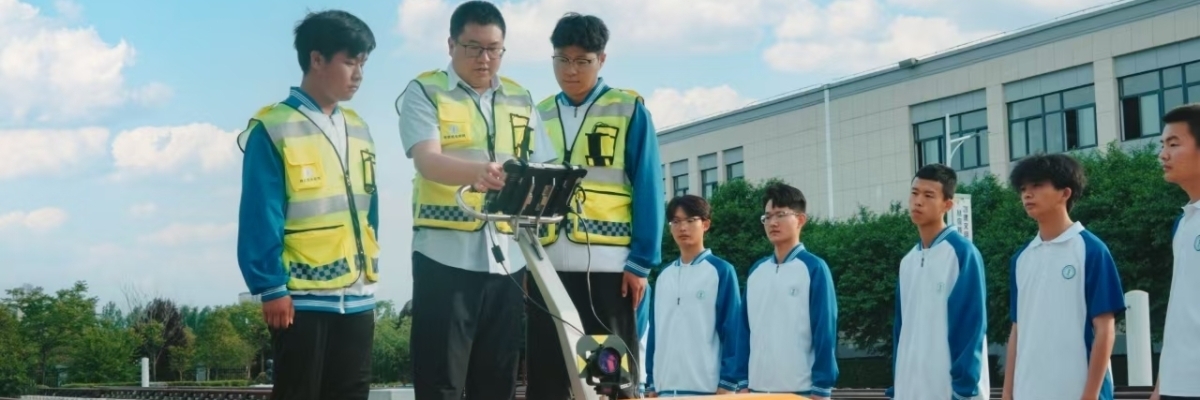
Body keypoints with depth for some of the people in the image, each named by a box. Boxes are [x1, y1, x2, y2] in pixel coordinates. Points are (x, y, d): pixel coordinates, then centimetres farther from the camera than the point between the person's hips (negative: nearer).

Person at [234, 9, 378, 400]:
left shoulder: (357, 128, 13)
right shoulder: (274, 128, -8)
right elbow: (260, 217, -11)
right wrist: (271, 286, -14)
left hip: (357, 297, 7)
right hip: (301, 297, -7)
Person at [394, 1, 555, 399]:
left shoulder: (520, 100, 15)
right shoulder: (424, 93, 1)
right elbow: (428, 160, -16)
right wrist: (478, 172, -36)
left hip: (507, 257, 4)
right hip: (447, 255, -4)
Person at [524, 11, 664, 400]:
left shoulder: (629, 110, 3)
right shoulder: (540, 115, 13)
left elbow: (648, 189, -1)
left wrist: (641, 262, -8)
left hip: (606, 266, -4)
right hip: (547, 265, 4)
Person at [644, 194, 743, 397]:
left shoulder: (722, 271, 0)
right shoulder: (664, 276, 16)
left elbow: (732, 330, -4)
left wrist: (727, 384, -10)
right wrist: (651, 383, 12)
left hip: (707, 387, -5)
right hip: (665, 388, 5)